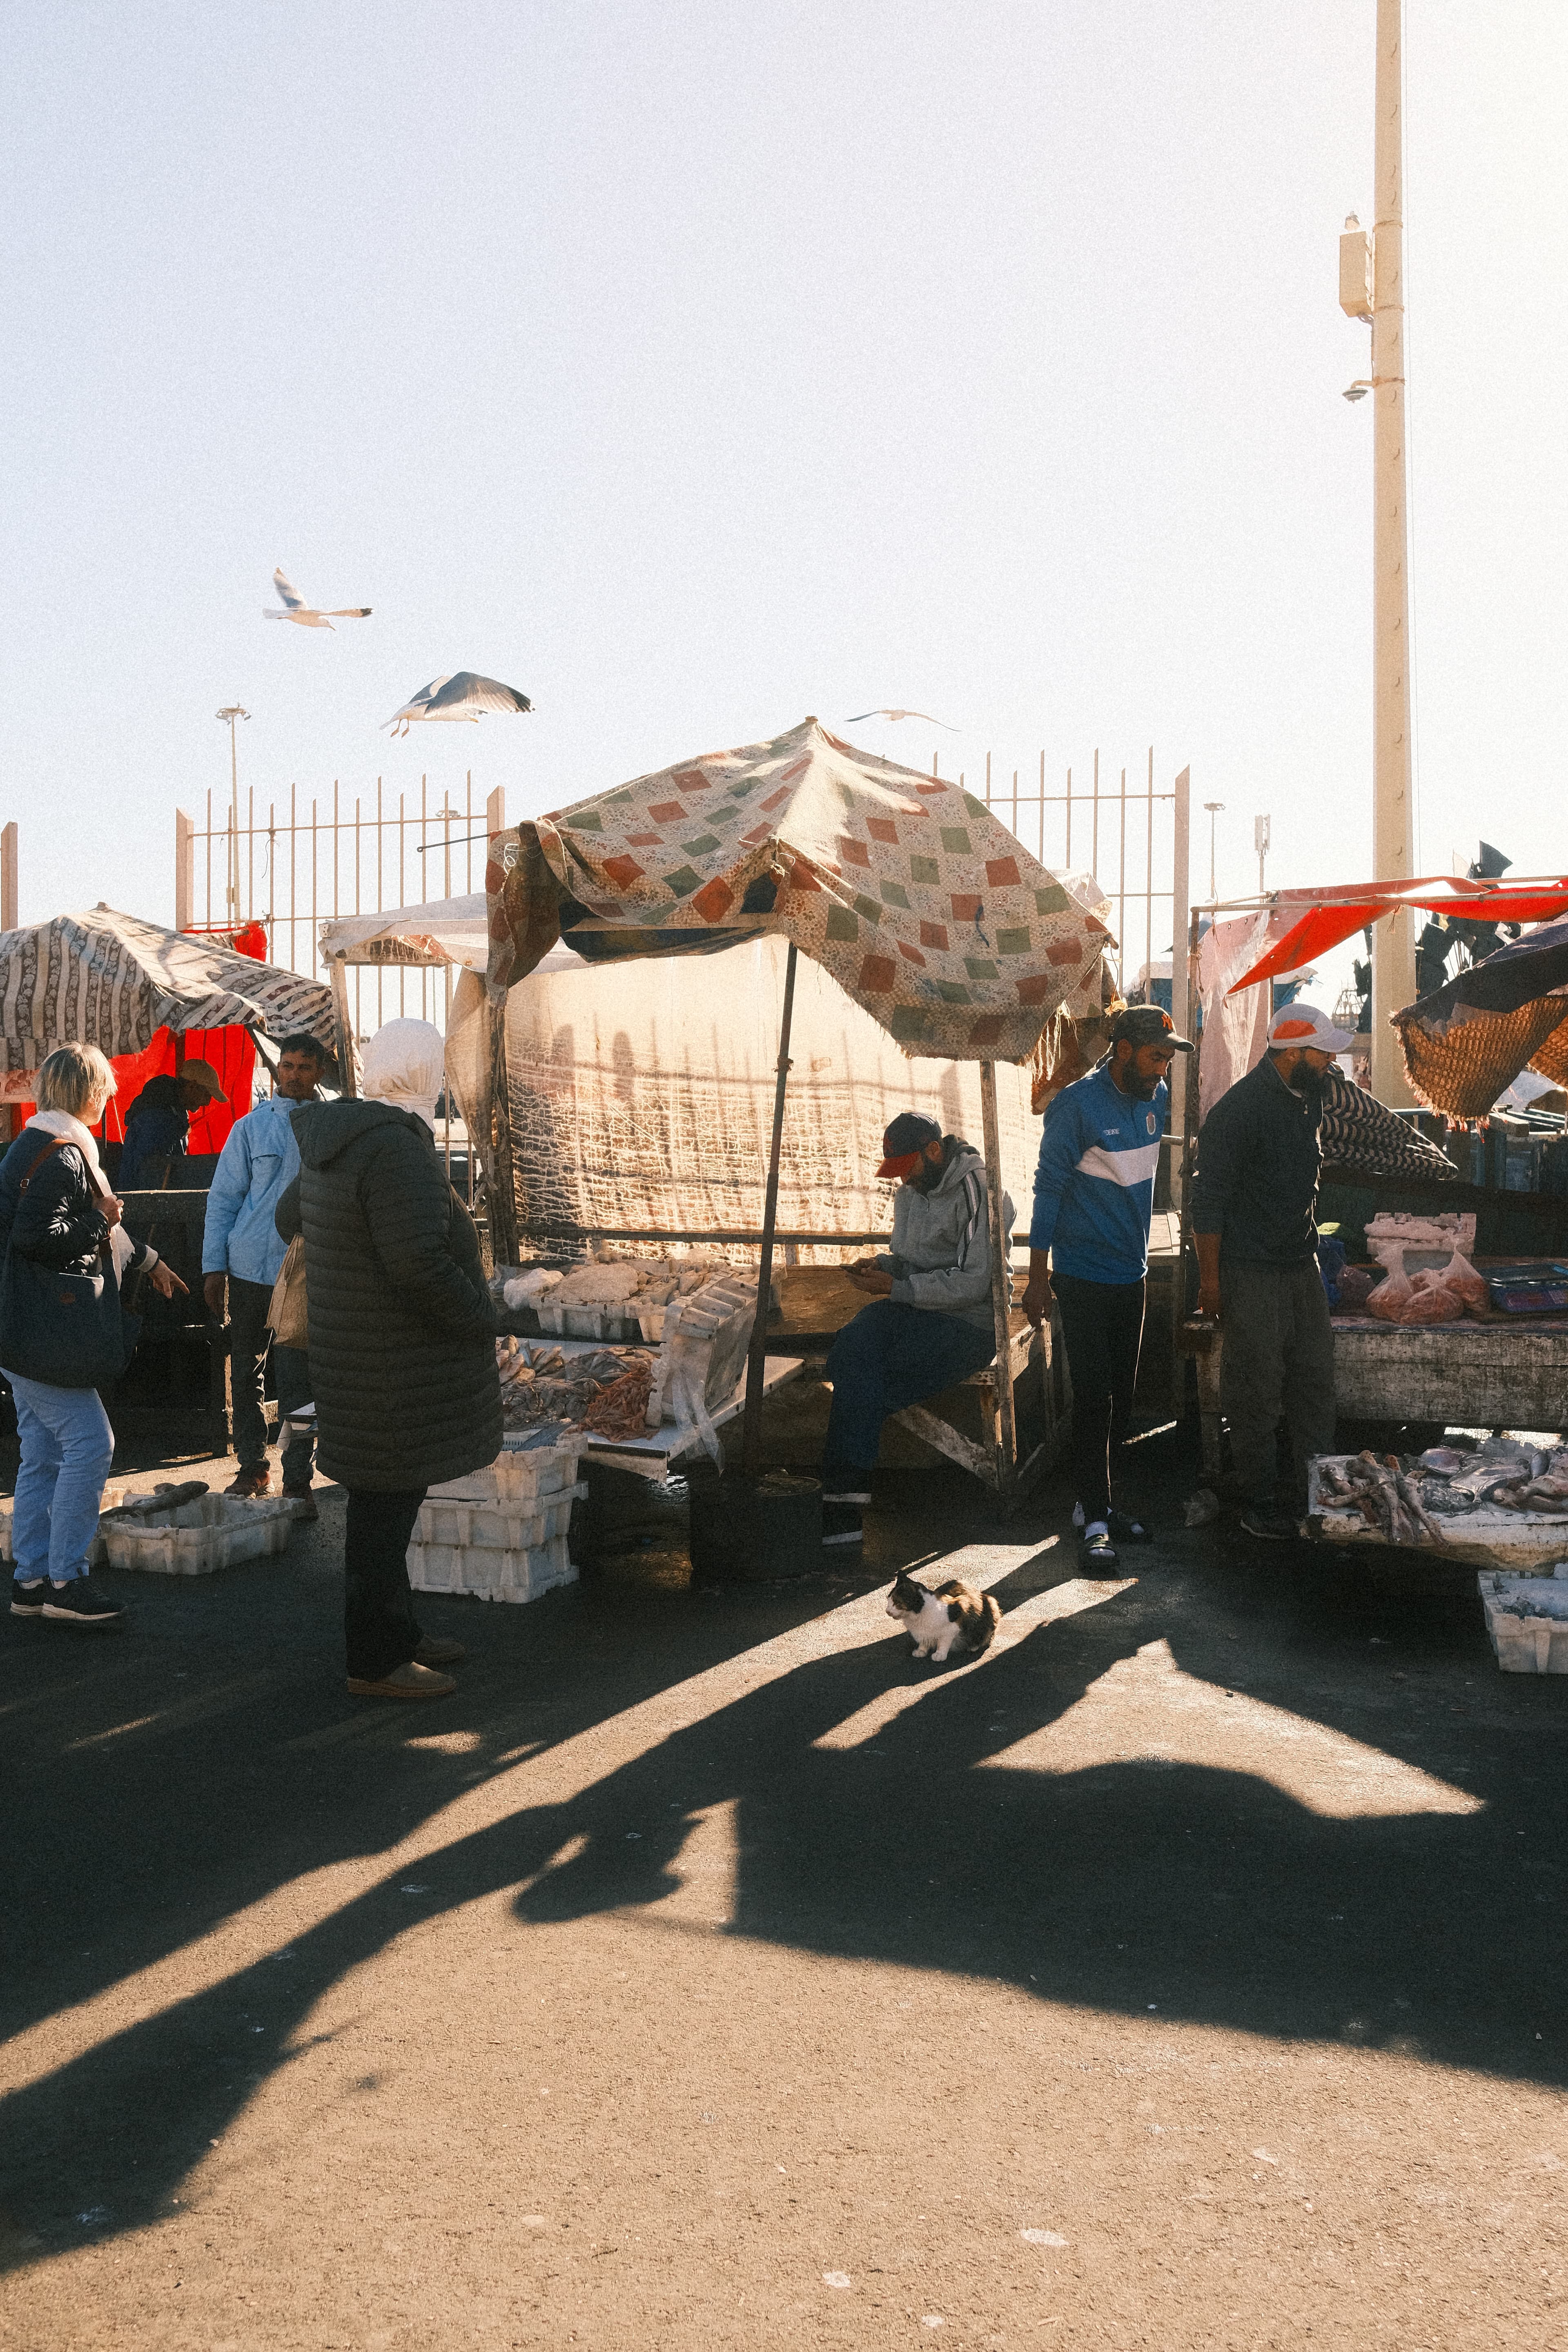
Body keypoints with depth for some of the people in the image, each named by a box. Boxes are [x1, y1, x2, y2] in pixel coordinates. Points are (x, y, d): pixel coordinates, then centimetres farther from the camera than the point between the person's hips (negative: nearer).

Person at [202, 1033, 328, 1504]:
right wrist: (214, 1265, -1)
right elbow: (223, 1198, 6)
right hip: (249, 1267, 2)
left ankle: (298, 1481, 1)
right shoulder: (252, 1127, 6)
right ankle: (253, 1466, 24)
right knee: (245, 1371, 11)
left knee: (296, 1380, -5)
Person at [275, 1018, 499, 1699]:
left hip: (355, 1354, 10)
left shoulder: (334, 1144, 8)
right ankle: (374, 1662, 12)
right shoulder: (397, 1149, -23)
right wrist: (480, 1316, -16)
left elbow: (290, 1218, 24)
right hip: (396, 1369, -10)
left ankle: (398, 1634, 33)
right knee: (385, 1509, 1)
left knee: (386, 1502, 19)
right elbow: (420, 1260, -30)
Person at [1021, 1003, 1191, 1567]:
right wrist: (1039, 1276, -13)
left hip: (1131, 1274, 7)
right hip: (1083, 1278, -7)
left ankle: (1095, 1501, 24)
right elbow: (1049, 1188, -12)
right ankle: (1095, 1521, -1)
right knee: (1094, 1399, -7)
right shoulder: (1077, 1105, -15)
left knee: (1121, 1398, 12)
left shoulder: (1155, 1098, 5)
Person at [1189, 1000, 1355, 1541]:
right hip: (1252, 1272, -8)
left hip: (1302, 1263, 8)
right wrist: (1210, 1279, -15)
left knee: (1315, 1376, 11)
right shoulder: (1239, 1109, -18)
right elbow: (1209, 1200, -16)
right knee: (1256, 1389, 0)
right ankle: (1259, 1501, 12)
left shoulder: (1309, 1096, 8)